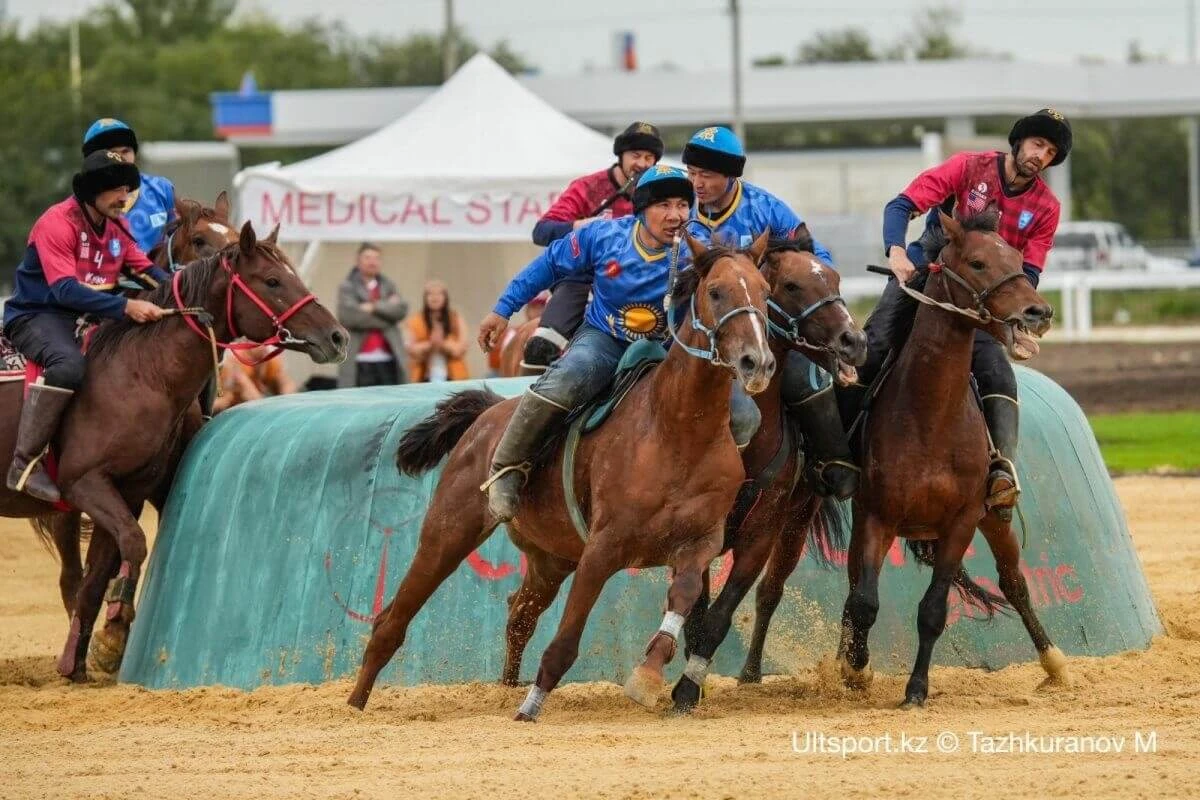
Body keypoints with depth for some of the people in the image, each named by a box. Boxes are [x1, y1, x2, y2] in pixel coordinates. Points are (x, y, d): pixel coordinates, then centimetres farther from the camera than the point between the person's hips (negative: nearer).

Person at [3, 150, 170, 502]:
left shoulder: (116, 227, 8)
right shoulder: (58, 223, -19)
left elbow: (146, 269, 6)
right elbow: (65, 289, -30)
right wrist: (125, 307, -39)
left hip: (88, 316, 9)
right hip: (36, 316, -9)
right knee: (69, 365, -38)